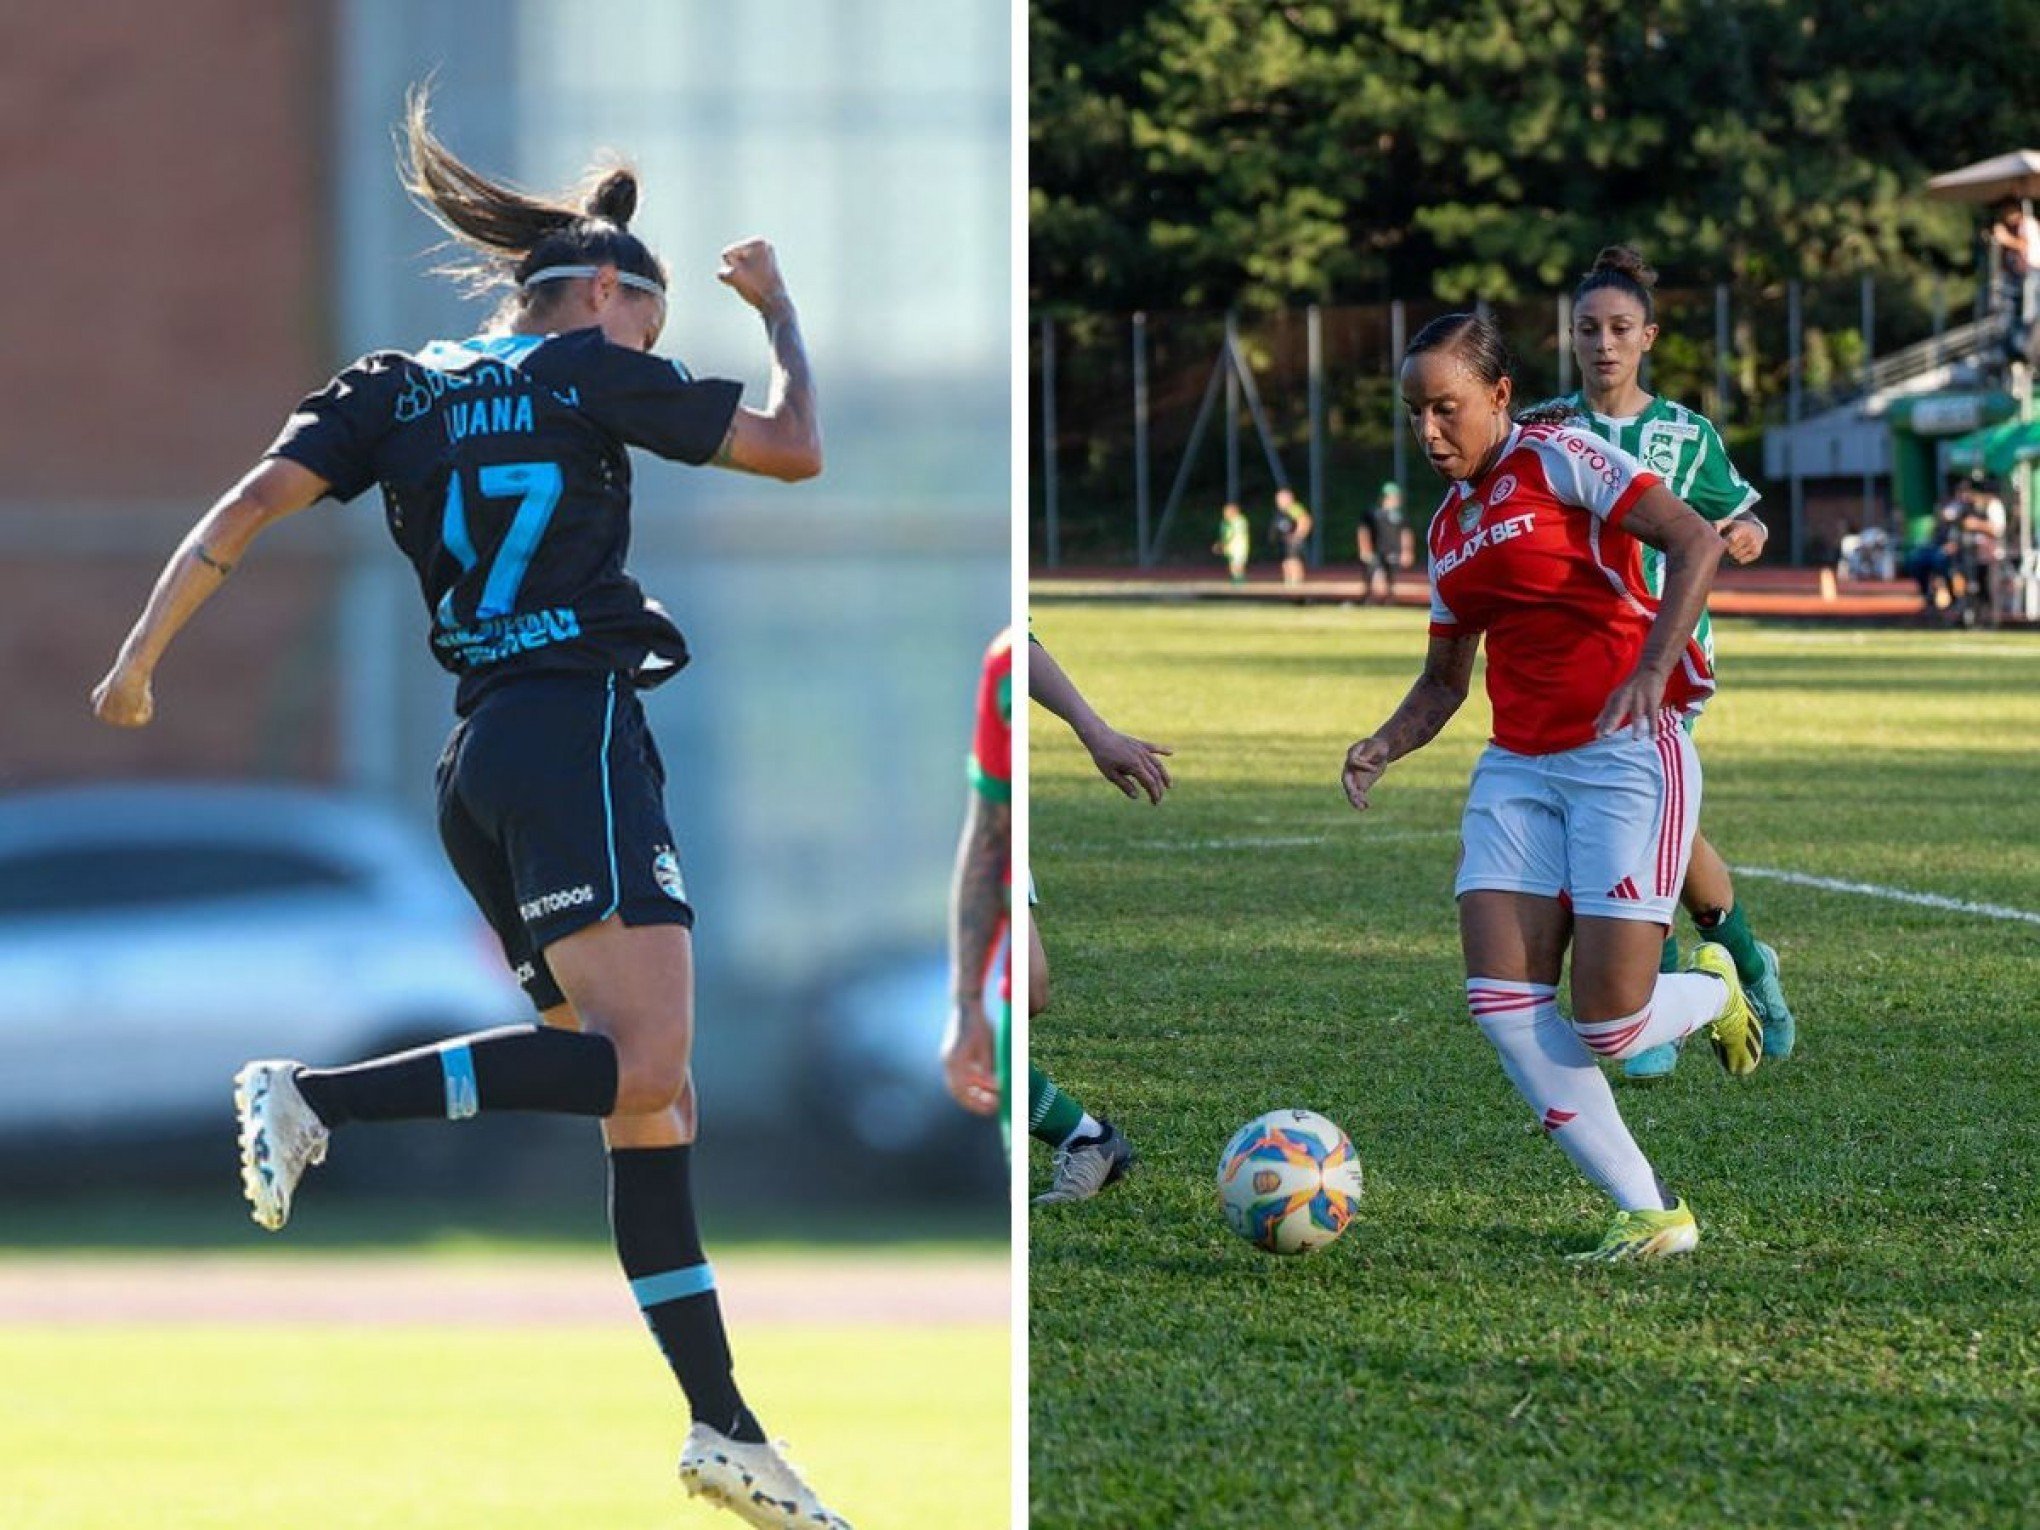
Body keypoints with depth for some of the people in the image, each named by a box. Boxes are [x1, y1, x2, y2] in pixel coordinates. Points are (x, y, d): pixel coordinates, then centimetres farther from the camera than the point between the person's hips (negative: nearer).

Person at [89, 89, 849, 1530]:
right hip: (578, 730, -8)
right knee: (640, 1069, -20)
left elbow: (249, 507, 5)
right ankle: (322, 1100, -26)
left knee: (653, 1099, 6)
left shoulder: (397, 386, 17)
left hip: (481, 762, 8)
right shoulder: (592, 372, 3)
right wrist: (778, 305, 26)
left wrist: (140, 656, 5)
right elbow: (798, 449, 10)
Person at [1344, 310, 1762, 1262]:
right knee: (1500, 1000, -11)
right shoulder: (1449, 529, 16)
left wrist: (1651, 667, -30)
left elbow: (1694, 541, -18)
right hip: (1519, 764, 7)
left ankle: (1712, 991, 25)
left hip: (1624, 754, -7)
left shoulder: (1557, 461, -7)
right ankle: (1650, 1215, -3)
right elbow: (1444, 680, 23)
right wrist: (1385, 746, 3)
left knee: (1607, 1024, -12)